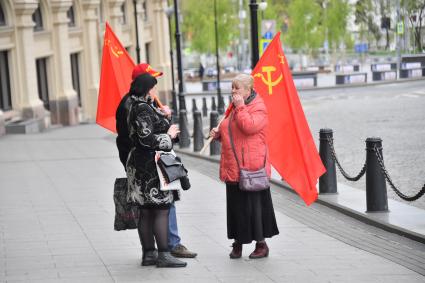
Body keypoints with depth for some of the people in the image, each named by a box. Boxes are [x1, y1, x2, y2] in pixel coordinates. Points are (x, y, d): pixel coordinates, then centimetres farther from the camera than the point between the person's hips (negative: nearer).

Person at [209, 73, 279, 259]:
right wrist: (218, 133, 10)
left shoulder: (258, 108, -9)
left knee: (254, 205, -2)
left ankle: (261, 243, 8)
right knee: (235, 205, 10)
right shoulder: (234, 108, 18)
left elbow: (249, 126, -26)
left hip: (251, 168, -8)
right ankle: (237, 243, 18)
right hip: (233, 167, 8)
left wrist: (240, 106, -20)